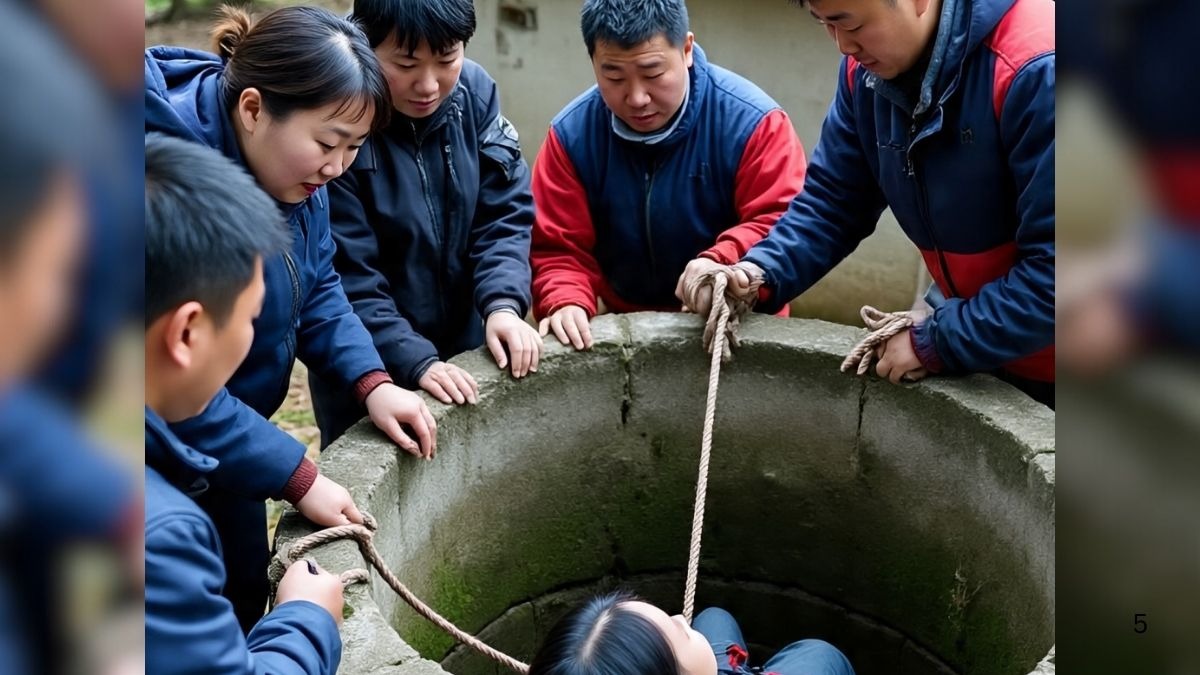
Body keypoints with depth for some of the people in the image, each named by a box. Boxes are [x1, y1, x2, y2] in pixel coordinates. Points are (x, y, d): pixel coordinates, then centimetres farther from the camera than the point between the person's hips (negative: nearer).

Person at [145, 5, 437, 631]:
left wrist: (371, 381, -9)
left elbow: (316, 285, 5)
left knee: (247, 598, 21)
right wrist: (298, 477, -26)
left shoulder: (287, 158, -8)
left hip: (227, 437, 7)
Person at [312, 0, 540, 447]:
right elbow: (342, 277, -22)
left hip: (466, 350, 5)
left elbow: (504, 215, -6)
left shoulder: (475, 92, -9)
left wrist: (503, 304, -20)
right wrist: (415, 361, -28)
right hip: (363, 369, -4)